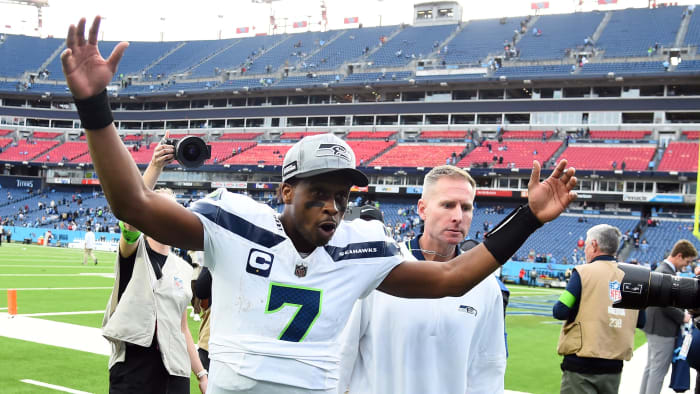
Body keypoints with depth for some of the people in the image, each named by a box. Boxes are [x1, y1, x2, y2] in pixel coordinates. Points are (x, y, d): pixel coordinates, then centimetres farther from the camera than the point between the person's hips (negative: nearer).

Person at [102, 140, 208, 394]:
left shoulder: (183, 268, 12)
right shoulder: (134, 251, -1)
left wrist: (201, 373, 10)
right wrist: (155, 167, -35)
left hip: (174, 372, 4)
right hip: (130, 367, -4)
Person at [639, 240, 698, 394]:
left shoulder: (661, 269, 12)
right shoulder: (666, 273, -21)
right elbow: (666, 305, -25)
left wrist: (681, 313, 9)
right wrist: (682, 317, -11)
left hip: (655, 327, 11)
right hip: (663, 329, -11)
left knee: (651, 367, 18)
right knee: (659, 370, -3)